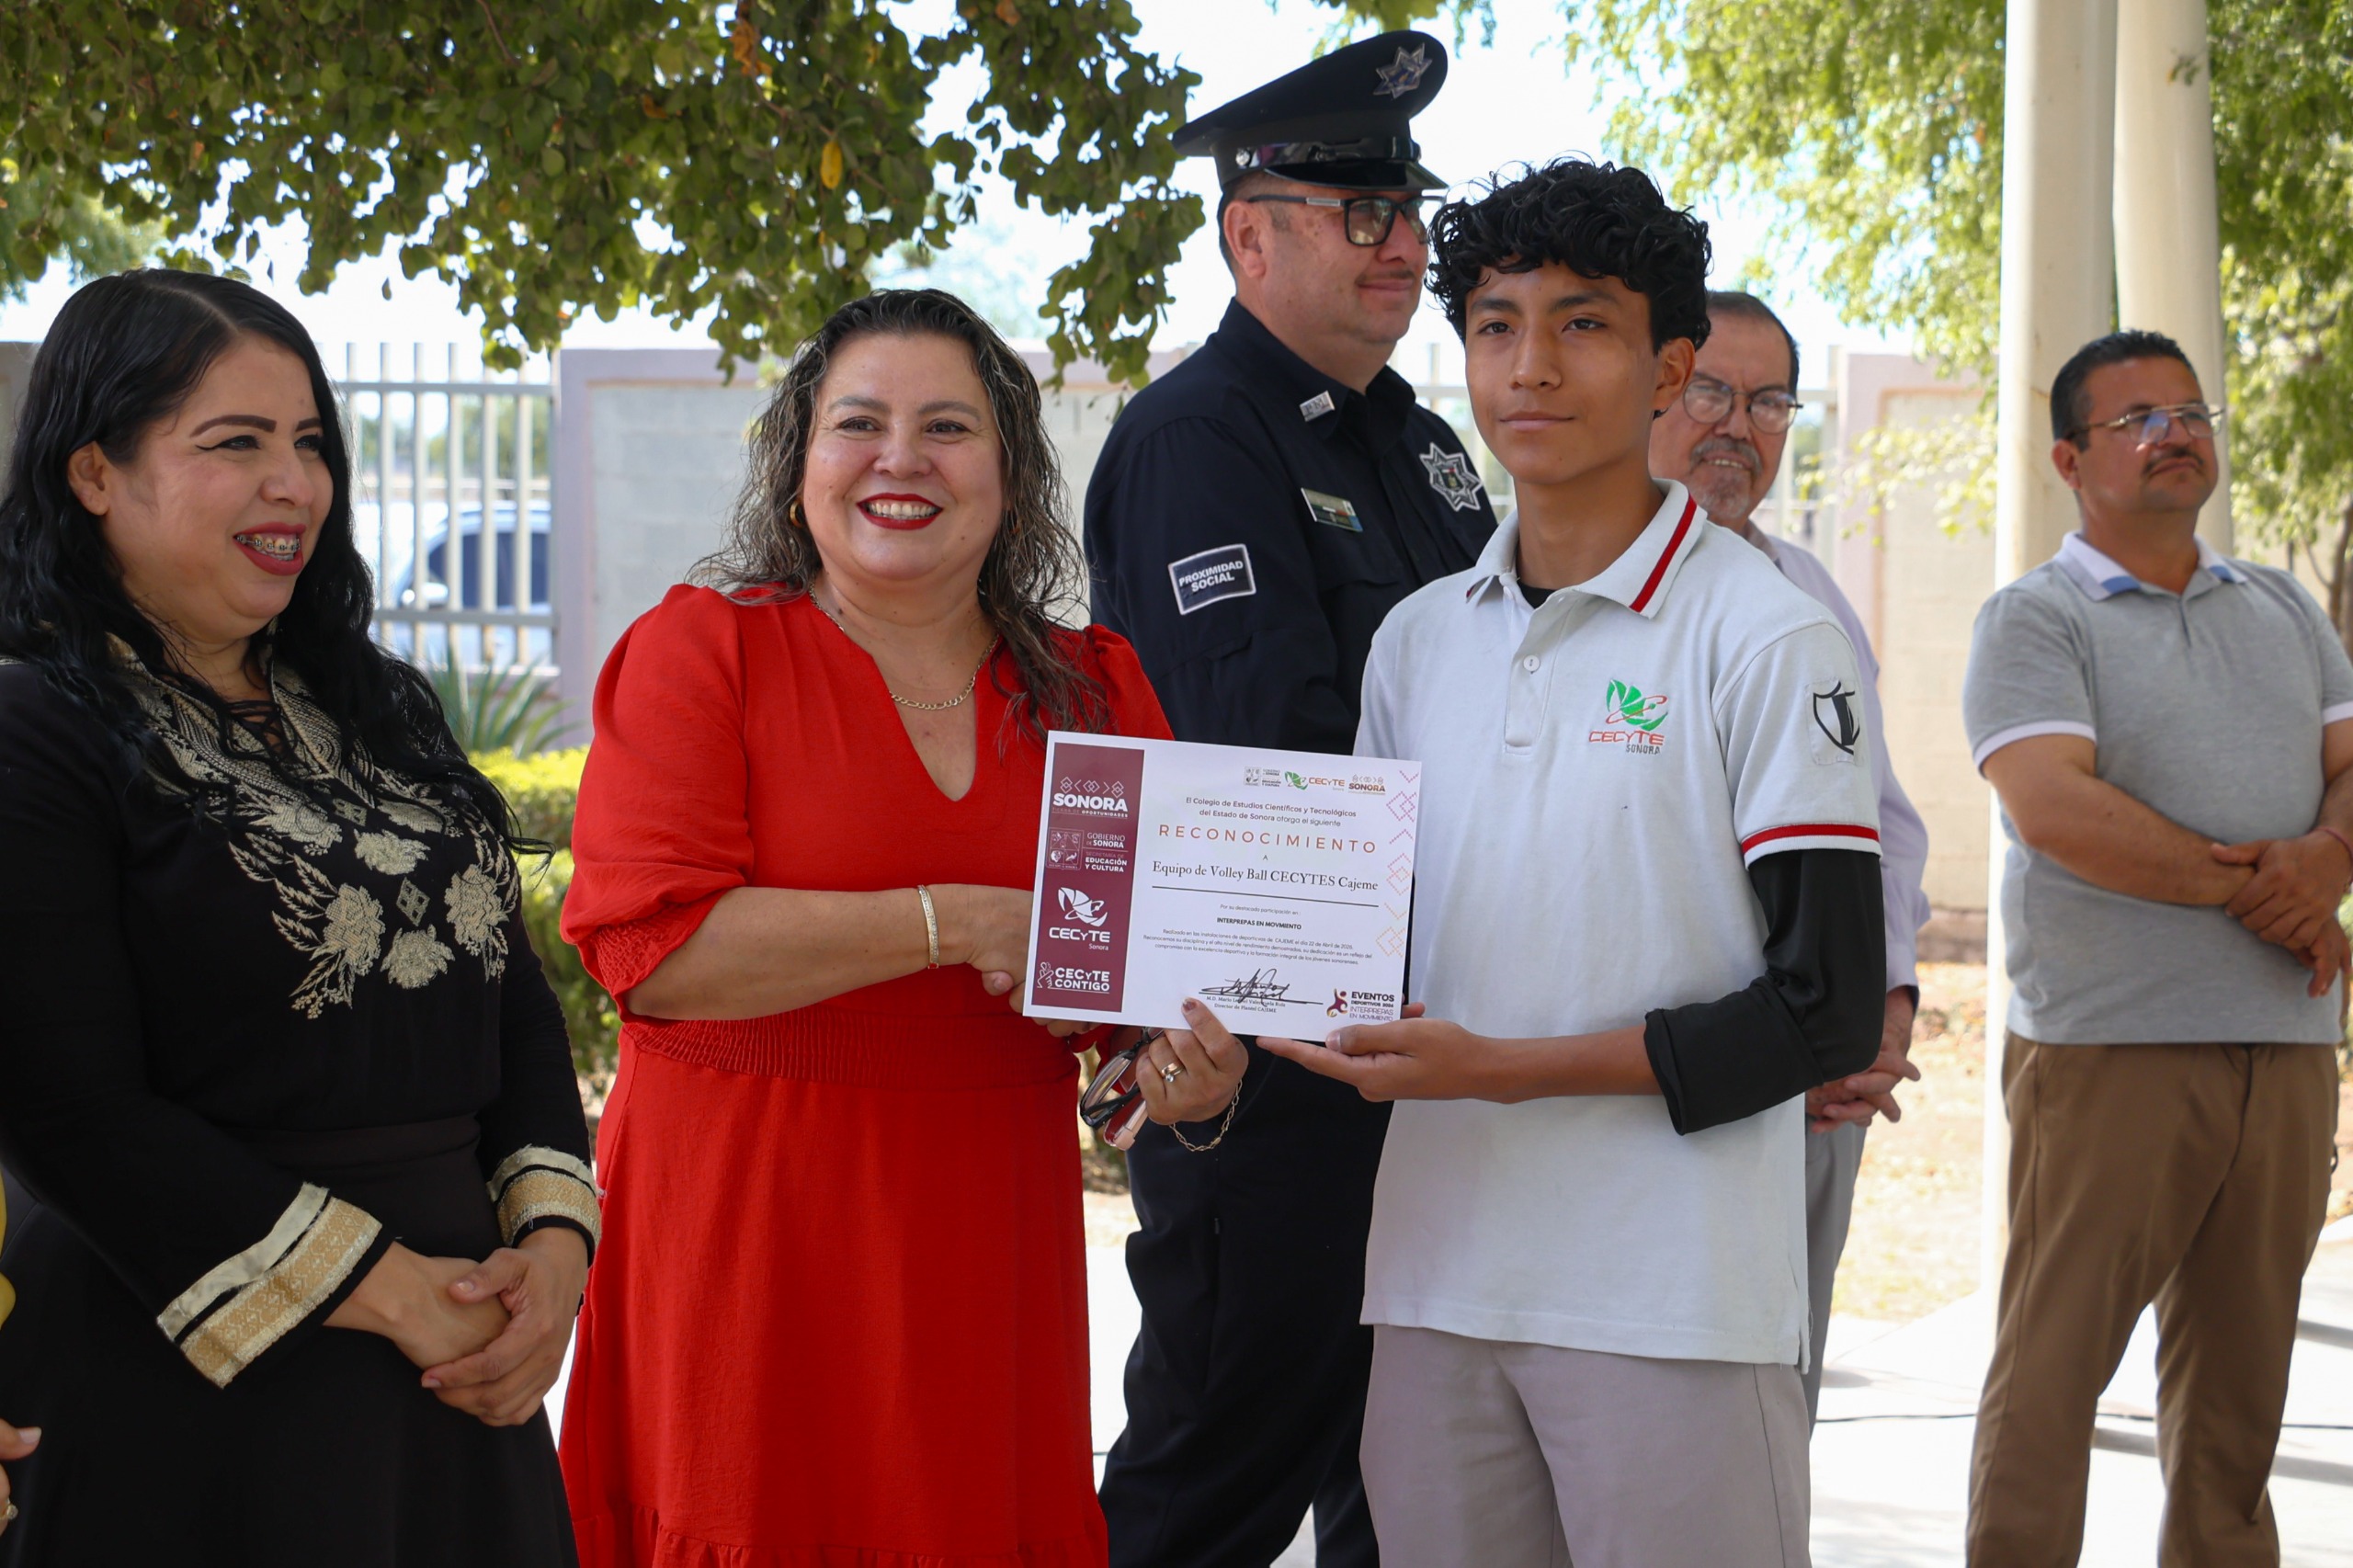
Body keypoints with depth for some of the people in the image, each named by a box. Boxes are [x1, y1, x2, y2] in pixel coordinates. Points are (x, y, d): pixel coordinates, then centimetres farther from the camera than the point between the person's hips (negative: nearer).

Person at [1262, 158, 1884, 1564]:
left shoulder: (1766, 636, -4)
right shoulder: (1418, 639, 13)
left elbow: (1830, 1007, -9)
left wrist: (1499, 1067, -14)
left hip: (1675, 1299, -5)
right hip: (1437, 1285, 5)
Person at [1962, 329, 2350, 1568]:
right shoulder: (2034, 621, -1)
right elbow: (2056, 811, -15)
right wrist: (2254, 892, -11)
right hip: (2110, 1046, -5)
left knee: (2240, 1368, 9)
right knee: (2054, 1361, -5)